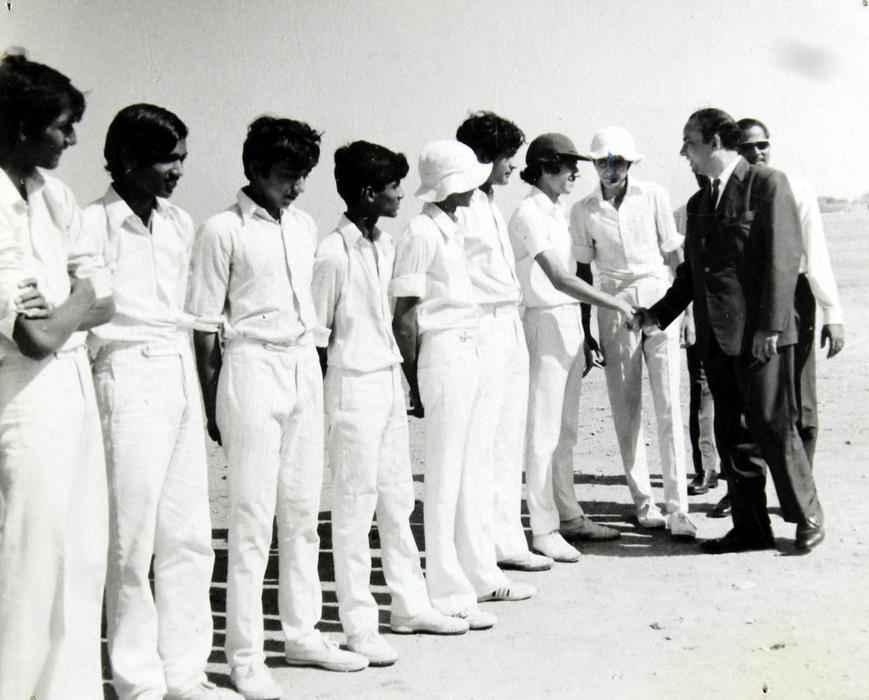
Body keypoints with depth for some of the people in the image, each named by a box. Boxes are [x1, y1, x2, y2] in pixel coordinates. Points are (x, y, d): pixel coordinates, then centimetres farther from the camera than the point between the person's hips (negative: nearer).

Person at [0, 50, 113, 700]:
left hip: (74, 385, 8)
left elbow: (103, 301, 6)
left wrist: (59, 310, -13)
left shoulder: (55, 194, 7)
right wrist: (78, 303, -3)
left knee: (83, 554, 14)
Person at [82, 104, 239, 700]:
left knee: (190, 536, 9)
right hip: (129, 379, -6)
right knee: (133, 539, 0)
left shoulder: (181, 224, 12)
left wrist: (198, 384, 13)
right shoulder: (94, 225, -8)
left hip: (182, 376, 7)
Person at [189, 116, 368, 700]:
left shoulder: (304, 226, 12)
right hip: (253, 369, -6)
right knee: (253, 515, -3)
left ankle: (303, 633, 24)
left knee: (303, 509, 12)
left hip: (305, 369, 6)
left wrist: (313, 364, 9)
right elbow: (204, 324, -6)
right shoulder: (224, 231, -6)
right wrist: (212, 405, -7)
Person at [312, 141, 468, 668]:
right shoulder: (335, 253, -14)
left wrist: (402, 377, 8)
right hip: (354, 386, -8)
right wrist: (332, 399, -9)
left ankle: (410, 604, 27)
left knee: (397, 499, 15)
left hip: (390, 380, 8)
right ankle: (360, 625, 9)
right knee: (355, 506, 0)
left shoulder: (387, 247, 9)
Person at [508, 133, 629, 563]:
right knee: (544, 430, -4)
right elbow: (559, 278, -22)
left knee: (567, 428, 14)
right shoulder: (529, 214, -13)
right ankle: (543, 530, 1)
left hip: (569, 322, 9)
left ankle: (568, 515, 24)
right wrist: (616, 304, -22)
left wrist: (582, 335, 15)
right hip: (545, 322, -9)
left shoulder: (557, 211, 14)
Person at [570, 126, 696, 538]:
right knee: (626, 411, 2)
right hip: (614, 309, 1)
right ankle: (643, 502, 12)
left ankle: (677, 508, -7)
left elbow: (674, 254, 6)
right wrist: (584, 331, 7)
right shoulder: (584, 210, 3)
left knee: (669, 405, -7)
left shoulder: (653, 196, 1)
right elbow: (582, 272, 8)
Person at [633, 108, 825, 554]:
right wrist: (659, 314, 8)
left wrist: (769, 326, -17)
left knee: (773, 427, -2)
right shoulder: (698, 203, 17)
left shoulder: (768, 185, -5)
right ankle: (751, 528, 17)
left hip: (759, 334, -7)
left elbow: (783, 260, -12)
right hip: (716, 337, 7)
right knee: (732, 434, 9)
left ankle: (806, 517, 16)